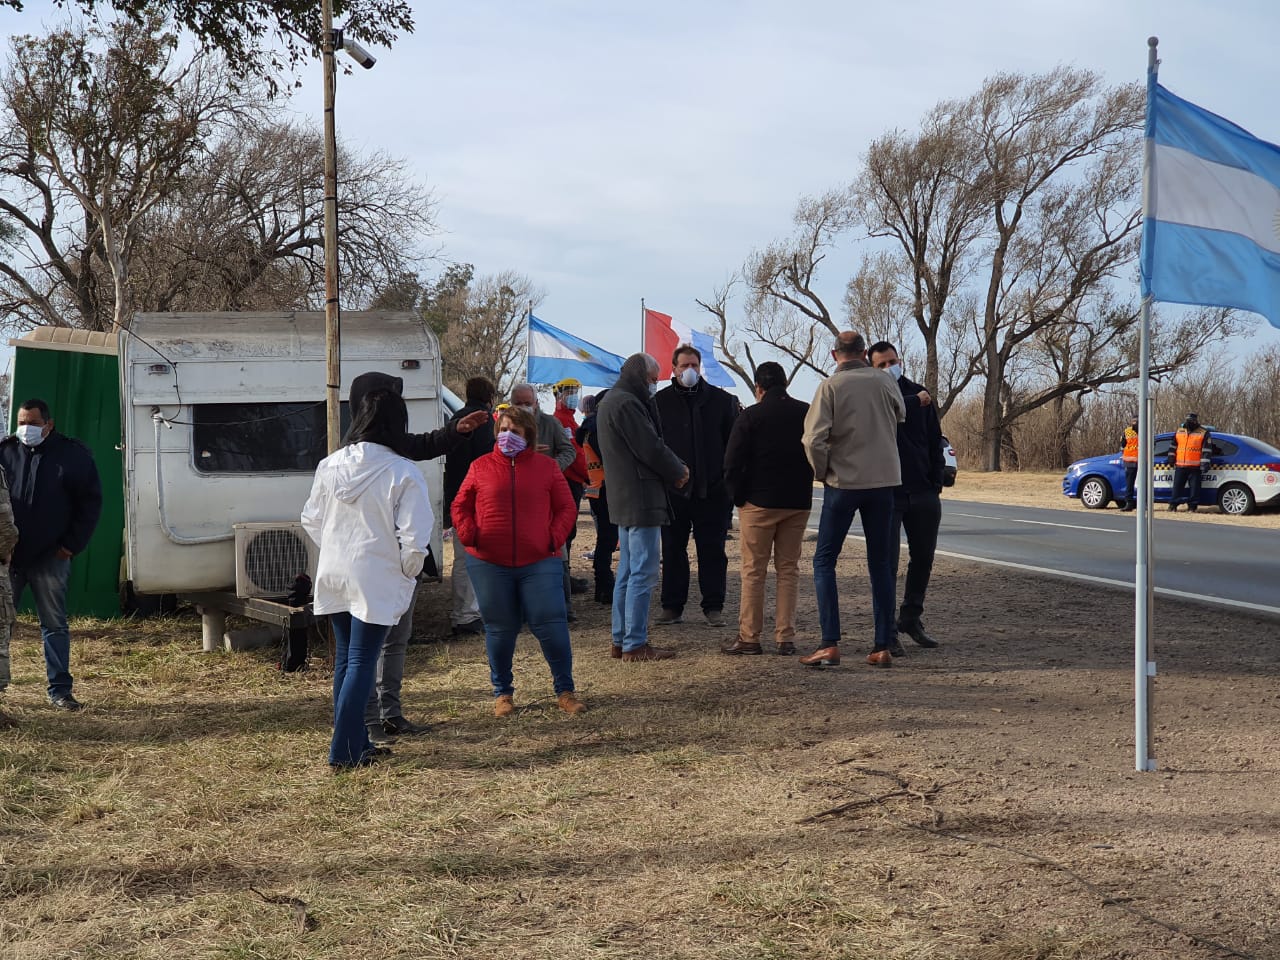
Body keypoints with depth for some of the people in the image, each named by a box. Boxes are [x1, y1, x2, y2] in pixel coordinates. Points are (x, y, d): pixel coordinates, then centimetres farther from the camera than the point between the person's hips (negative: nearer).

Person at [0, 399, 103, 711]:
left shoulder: (73, 454, 0)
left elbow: (91, 500, 2)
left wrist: (73, 543, -5)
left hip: (50, 557, -2)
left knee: (54, 624, 5)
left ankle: (60, 690, 10)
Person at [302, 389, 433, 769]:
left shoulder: (330, 465, 1)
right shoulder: (403, 473, -15)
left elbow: (311, 520, 9)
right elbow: (413, 537, -16)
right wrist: (410, 571, 1)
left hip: (334, 576, 5)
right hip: (377, 580, -5)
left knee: (345, 659, 15)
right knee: (362, 663, 0)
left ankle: (356, 741, 23)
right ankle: (344, 751, 1)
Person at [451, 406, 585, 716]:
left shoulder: (546, 467, 6)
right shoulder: (481, 467, 6)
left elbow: (566, 508, 8)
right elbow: (460, 506, 10)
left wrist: (555, 537, -7)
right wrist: (468, 534, -6)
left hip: (539, 562, 0)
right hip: (489, 565, 1)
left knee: (551, 626, -3)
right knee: (499, 629, 8)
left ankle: (565, 690, 10)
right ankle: (502, 693, 22)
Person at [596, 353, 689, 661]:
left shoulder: (610, 402, 19)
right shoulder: (626, 404, -15)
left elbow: (650, 443, 16)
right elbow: (650, 449, -18)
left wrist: (675, 468, 3)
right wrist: (678, 472, -2)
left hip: (624, 499, 11)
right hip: (641, 499, -11)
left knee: (628, 573, 15)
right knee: (643, 573, -8)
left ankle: (621, 641, 19)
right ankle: (635, 644, -6)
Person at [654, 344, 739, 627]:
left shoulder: (721, 400, 5)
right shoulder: (661, 401, 4)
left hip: (712, 490, 0)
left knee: (712, 550, 4)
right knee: (673, 549, 7)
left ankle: (713, 607, 12)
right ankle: (672, 606, 14)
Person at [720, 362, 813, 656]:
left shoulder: (750, 416, -7)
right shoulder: (807, 414, 4)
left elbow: (732, 463, -8)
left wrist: (738, 496, 4)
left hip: (759, 503, -3)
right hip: (798, 502, 3)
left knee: (753, 571, 3)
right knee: (788, 569, 9)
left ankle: (749, 637, 3)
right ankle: (786, 637, 7)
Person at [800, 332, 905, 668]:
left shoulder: (830, 386, -9)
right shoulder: (885, 381, 1)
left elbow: (814, 438, -16)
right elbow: (901, 417, 17)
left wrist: (822, 472, -2)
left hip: (843, 481, -3)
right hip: (883, 480, 3)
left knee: (824, 560, 5)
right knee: (881, 564, 11)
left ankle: (830, 644, -5)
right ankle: (883, 647, 10)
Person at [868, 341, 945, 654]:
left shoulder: (920, 394, 11)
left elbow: (935, 441, 14)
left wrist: (936, 484, 7)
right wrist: (915, 403, -13)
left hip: (923, 493, 5)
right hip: (887, 494, -5)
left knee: (923, 558, 12)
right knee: (887, 563, -5)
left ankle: (911, 619, 28)